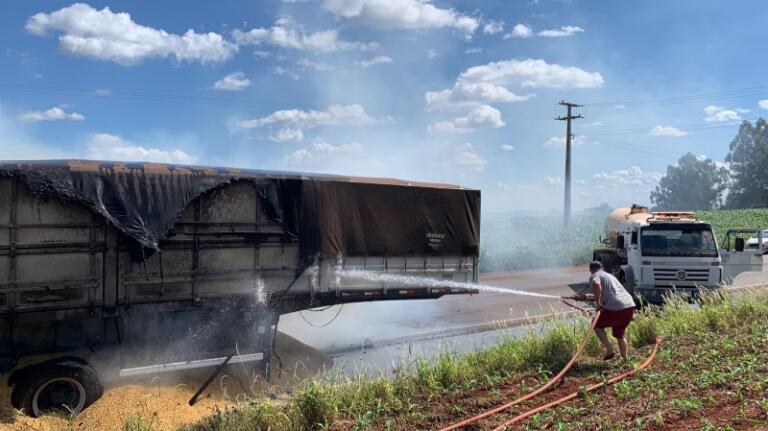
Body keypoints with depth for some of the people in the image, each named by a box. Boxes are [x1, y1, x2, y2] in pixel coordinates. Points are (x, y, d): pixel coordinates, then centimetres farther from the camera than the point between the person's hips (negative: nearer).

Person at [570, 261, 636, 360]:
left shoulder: (594, 276, 5)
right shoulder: (609, 276, 31)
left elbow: (596, 284, -21)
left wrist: (598, 303, -14)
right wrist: (586, 296, 50)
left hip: (615, 308, -7)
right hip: (630, 305, 7)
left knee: (597, 325, 15)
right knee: (620, 333, 24)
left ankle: (610, 350, 1)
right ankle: (625, 358, 24)